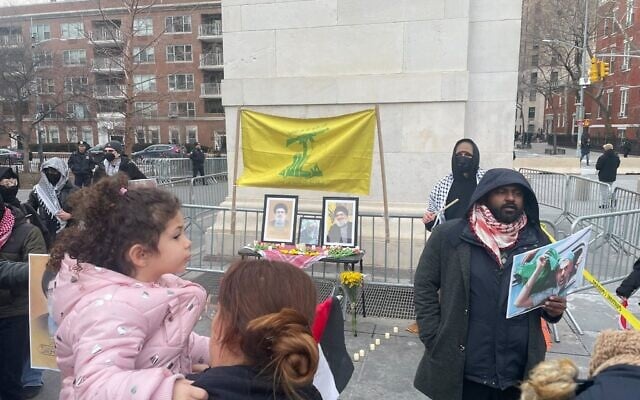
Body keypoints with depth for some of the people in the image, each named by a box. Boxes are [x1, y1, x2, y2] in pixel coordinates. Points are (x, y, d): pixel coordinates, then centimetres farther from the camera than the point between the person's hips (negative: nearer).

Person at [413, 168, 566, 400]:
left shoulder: (537, 241, 4)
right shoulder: (449, 235, -5)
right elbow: (425, 285, -1)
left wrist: (554, 309, -7)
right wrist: (435, 339, -7)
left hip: (518, 373, 3)